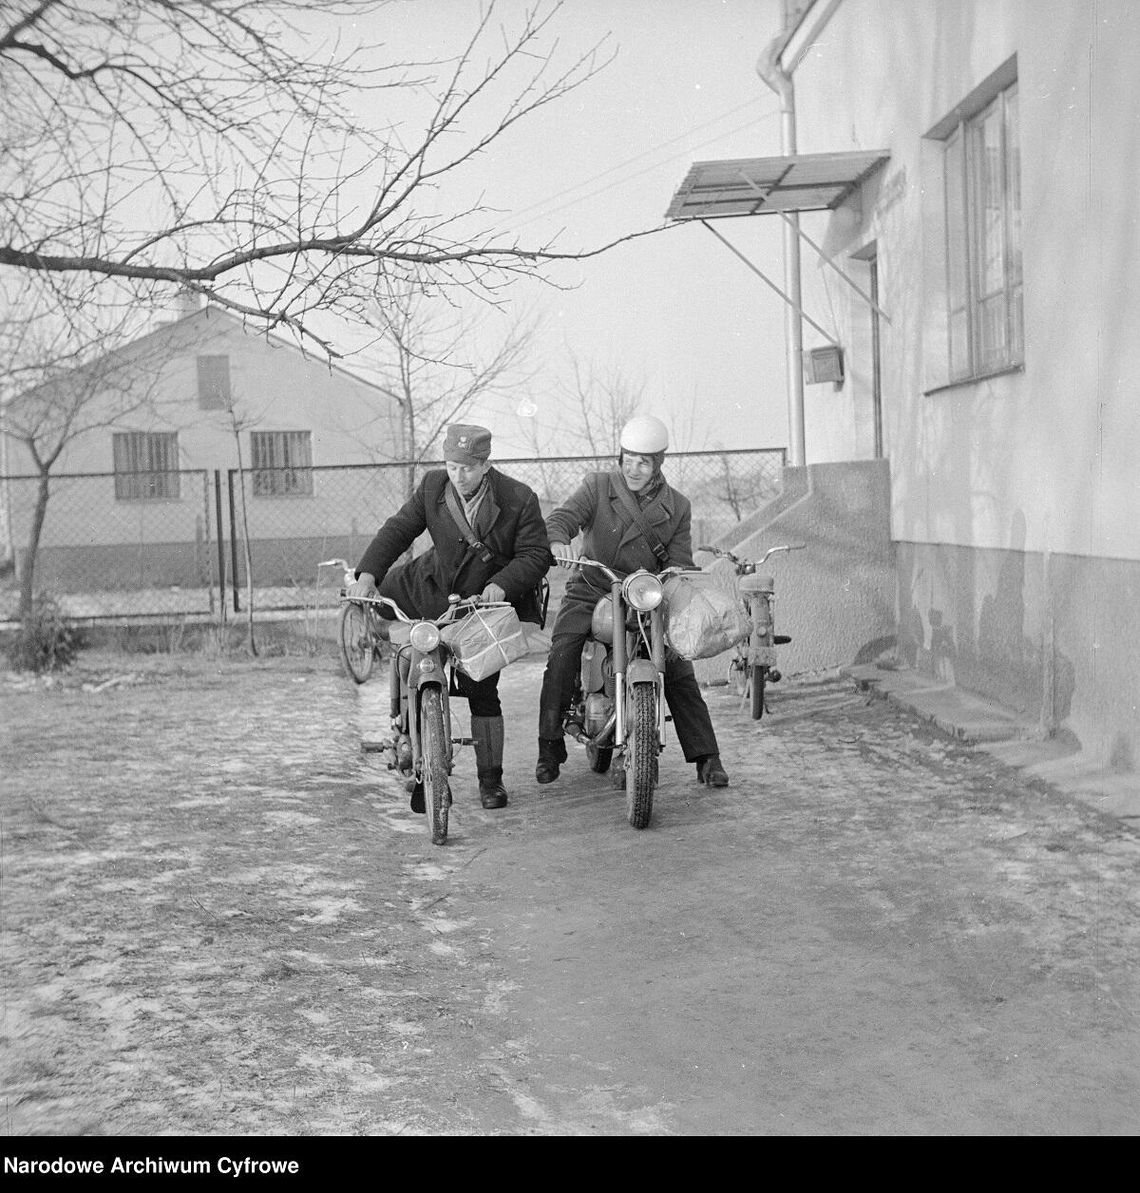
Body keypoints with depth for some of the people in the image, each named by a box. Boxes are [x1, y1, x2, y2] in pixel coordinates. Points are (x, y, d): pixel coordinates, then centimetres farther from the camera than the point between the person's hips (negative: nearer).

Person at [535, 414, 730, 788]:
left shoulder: (676, 507, 5)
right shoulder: (597, 487, -1)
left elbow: (679, 561, 2)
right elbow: (560, 517, -16)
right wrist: (559, 541, -40)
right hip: (591, 589, -1)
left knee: (678, 668, -12)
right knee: (562, 654, -24)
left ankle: (707, 760, -3)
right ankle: (550, 748, -12)